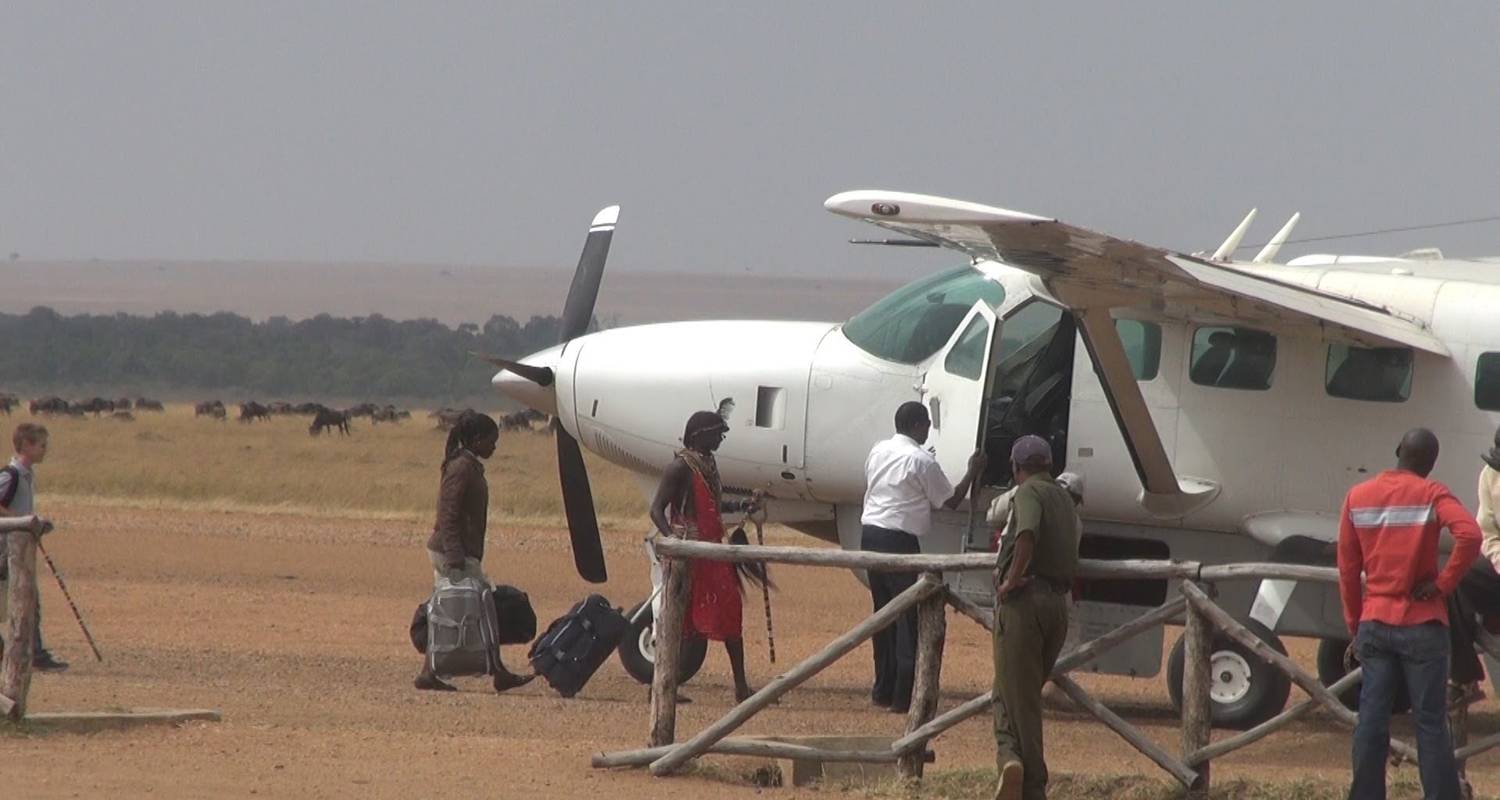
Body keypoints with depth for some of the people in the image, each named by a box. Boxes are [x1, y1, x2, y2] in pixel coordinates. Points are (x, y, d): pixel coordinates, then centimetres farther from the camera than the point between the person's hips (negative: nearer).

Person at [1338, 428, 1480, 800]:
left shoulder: (1357, 498, 6)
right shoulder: (1431, 494, -6)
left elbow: (1347, 570, 8)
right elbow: (1469, 535, -24)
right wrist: (1443, 584, -14)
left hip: (1374, 626, 3)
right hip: (1421, 626, -3)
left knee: (1371, 722, 5)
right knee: (1430, 723, -1)